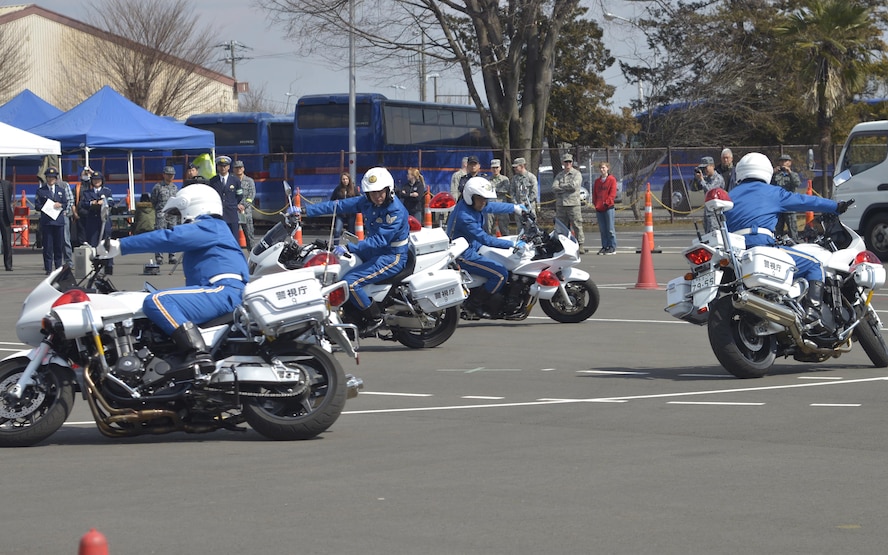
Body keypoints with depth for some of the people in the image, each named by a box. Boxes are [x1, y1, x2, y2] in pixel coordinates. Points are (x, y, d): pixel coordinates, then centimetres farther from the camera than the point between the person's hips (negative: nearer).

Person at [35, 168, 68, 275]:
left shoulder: (61, 190, 15)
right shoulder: (41, 191, 6)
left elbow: (65, 204, 11)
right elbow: (37, 205, 1)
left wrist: (60, 205, -11)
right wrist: (47, 208, -15)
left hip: (59, 220, 3)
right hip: (46, 221, -2)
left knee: (59, 245, 4)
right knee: (47, 246, -4)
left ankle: (59, 267, 13)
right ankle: (48, 268, -1)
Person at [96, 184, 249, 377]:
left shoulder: (207, 228, -1)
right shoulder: (213, 229, 33)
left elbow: (168, 238, -14)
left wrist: (121, 245, -15)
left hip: (223, 291, -11)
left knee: (157, 301, -27)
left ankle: (198, 354, -42)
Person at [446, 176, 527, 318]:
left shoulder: (475, 205, 0)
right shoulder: (464, 216, -30)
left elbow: (492, 207, 21)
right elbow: (485, 239, -30)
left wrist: (515, 208, 29)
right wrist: (513, 244, -28)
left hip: (473, 247, 11)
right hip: (464, 256, -11)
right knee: (501, 274, -18)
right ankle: (473, 305, -7)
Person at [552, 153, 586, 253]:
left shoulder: (576, 174, 3)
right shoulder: (559, 175, 16)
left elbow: (574, 186, -13)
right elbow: (554, 188, 2)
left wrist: (561, 186, -1)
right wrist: (567, 188, -8)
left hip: (573, 203, -4)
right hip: (560, 204, 4)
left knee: (577, 225, -6)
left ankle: (581, 245, -5)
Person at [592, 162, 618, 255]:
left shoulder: (612, 180, 0)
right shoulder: (597, 181, 17)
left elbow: (613, 193, -7)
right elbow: (594, 194, 17)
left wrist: (607, 202, -13)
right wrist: (595, 203, 2)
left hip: (608, 207, -6)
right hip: (599, 209, 6)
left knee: (610, 229, -5)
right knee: (602, 229, 7)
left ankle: (612, 247, -3)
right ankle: (604, 247, 12)